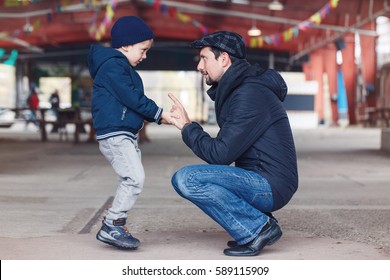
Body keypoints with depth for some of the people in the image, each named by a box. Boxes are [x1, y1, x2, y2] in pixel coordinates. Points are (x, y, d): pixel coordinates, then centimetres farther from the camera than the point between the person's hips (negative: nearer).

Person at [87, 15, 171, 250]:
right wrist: (159, 113, -11)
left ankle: (116, 226, 15)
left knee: (131, 181, 10)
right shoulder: (112, 66, -12)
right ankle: (112, 226, -12)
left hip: (126, 135, 11)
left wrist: (158, 116, 8)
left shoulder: (123, 67, 21)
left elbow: (134, 100, 21)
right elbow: (132, 98, -18)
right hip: (114, 134, -11)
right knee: (135, 178, -17)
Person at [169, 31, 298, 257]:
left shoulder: (249, 95, -18)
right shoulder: (236, 90, 15)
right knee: (184, 180, 16)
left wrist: (187, 127, -6)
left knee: (186, 179, -21)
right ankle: (256, 224, 7)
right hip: (259, 181, 10)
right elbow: (225, 149, 18)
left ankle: (258, 228, -13)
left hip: (270, 186, -10)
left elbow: (220, 154, -20)